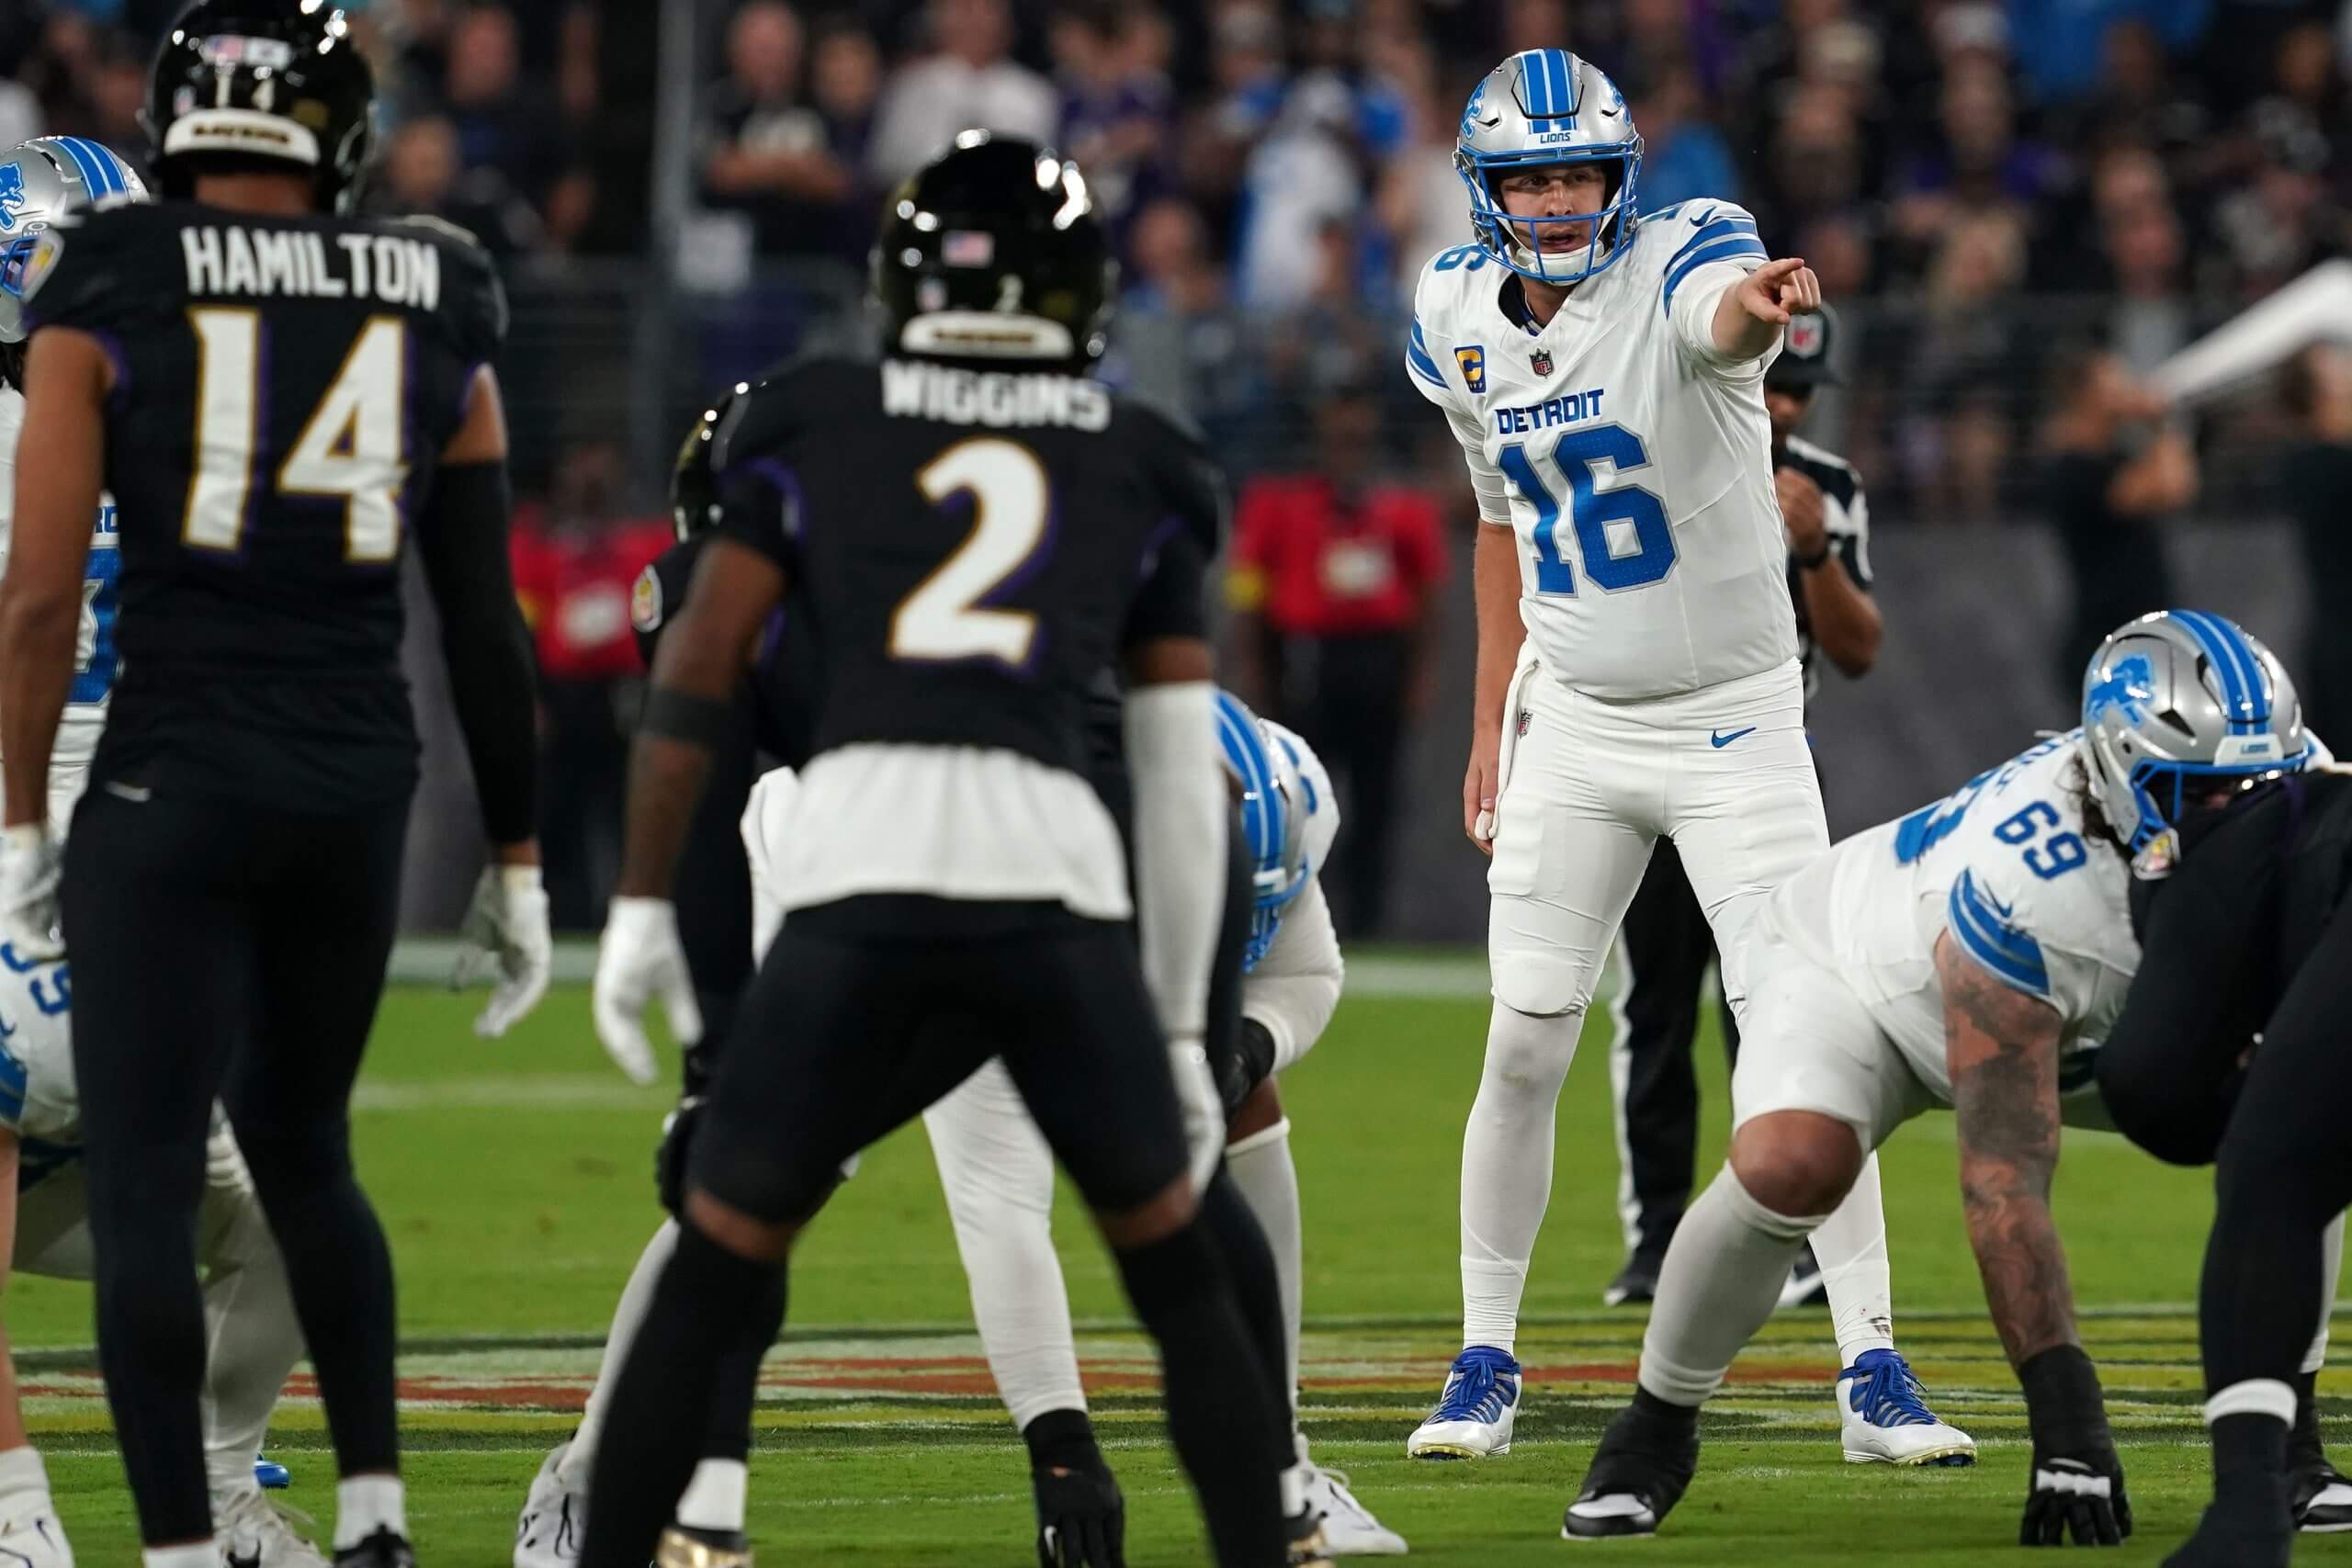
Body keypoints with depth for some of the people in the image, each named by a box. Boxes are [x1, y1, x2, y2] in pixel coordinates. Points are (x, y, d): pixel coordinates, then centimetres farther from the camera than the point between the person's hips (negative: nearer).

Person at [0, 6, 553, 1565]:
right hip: (360, 788, 4)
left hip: (174, 781, -4)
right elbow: (487, 628, 9)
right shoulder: (434, 321, 7)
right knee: (305, 1152, 23)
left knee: (144, 1190, 0)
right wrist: (515, 861, 17)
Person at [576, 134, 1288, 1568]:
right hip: (1061, 889, 1)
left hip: (857, 882, -1)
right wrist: (1183, 1034, 24)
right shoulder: (1141, 472, 21)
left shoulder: (812, 427, 18)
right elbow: (1186, 781, 20)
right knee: (1178, 1273, 20)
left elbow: (696, 674, 10)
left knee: (717, 1273, 15)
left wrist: (641, 909, 15)